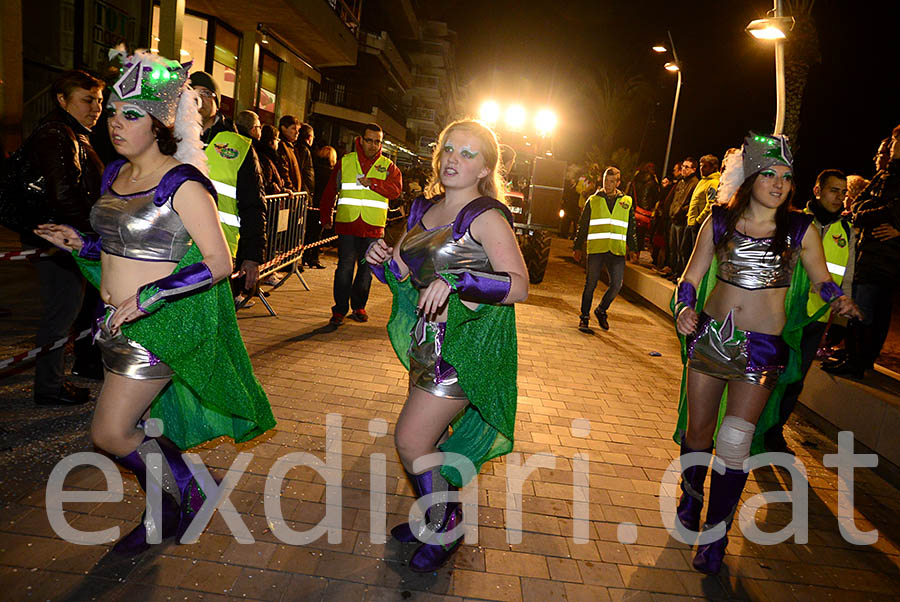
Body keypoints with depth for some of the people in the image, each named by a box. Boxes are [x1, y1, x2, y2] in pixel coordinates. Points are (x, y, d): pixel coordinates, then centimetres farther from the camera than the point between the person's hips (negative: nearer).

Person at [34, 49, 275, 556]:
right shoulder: (115, 174, 8)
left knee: (110, 433, -2)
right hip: (118, 323, 8)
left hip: (158, 326, -8)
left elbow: (219, 263, -19)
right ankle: (164, 514, 40)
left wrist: (150, 295, -24)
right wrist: (80, 244, 3)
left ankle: (181, 498, 23)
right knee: (138, 427, 18)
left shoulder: (183, 184, -17)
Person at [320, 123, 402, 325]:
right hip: (347, 224, -1)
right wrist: (325, 217, 11)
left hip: (373, 227, 1)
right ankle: (339, 309, 5)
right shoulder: (345, 162, 9)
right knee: (345, 267, -4)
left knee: (367, 268, 8)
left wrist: (372, 183, -16)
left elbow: (396, 189, -7)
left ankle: (359, 306, 22)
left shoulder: (388, 166, 9)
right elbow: (330, 191, 13)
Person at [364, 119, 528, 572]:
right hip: (427, 339, 8)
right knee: (429, 440, 18)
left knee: (411, 440, -3)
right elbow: (406, 275, 16)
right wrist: (381, 259, -5)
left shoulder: (485, 216, -14)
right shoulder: (424, 209, 9)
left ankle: (444, 530, 22)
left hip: (464, 347, -7)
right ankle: (435, 517, 41)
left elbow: (519, 285, -22)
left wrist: (457, 281, -32)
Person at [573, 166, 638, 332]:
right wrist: (578, 247, 7)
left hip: (617, 251, 1)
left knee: (617, 285, -5)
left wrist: (632, 249, 12)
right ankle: (584, 317, 13)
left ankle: (601, 310, 21)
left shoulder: (627, 202, 13)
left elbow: (631, 228, 18)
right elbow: (582, 226, 11)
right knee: (591, 284, 0)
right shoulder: (593, 200, 9)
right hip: (596, 249, -1)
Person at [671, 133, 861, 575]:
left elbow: (821, 280, 10)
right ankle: (690, 500, 40)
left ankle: (716, 536, 8)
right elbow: (691, 278, 4)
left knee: (735, 441, -8)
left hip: (761, 347, -1)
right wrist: (684, 309, -15)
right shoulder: (719, 221, 0)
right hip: (709, 335, 2)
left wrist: (839, 300, -11)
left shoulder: (801, 230, -2)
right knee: (697, 430, 12)